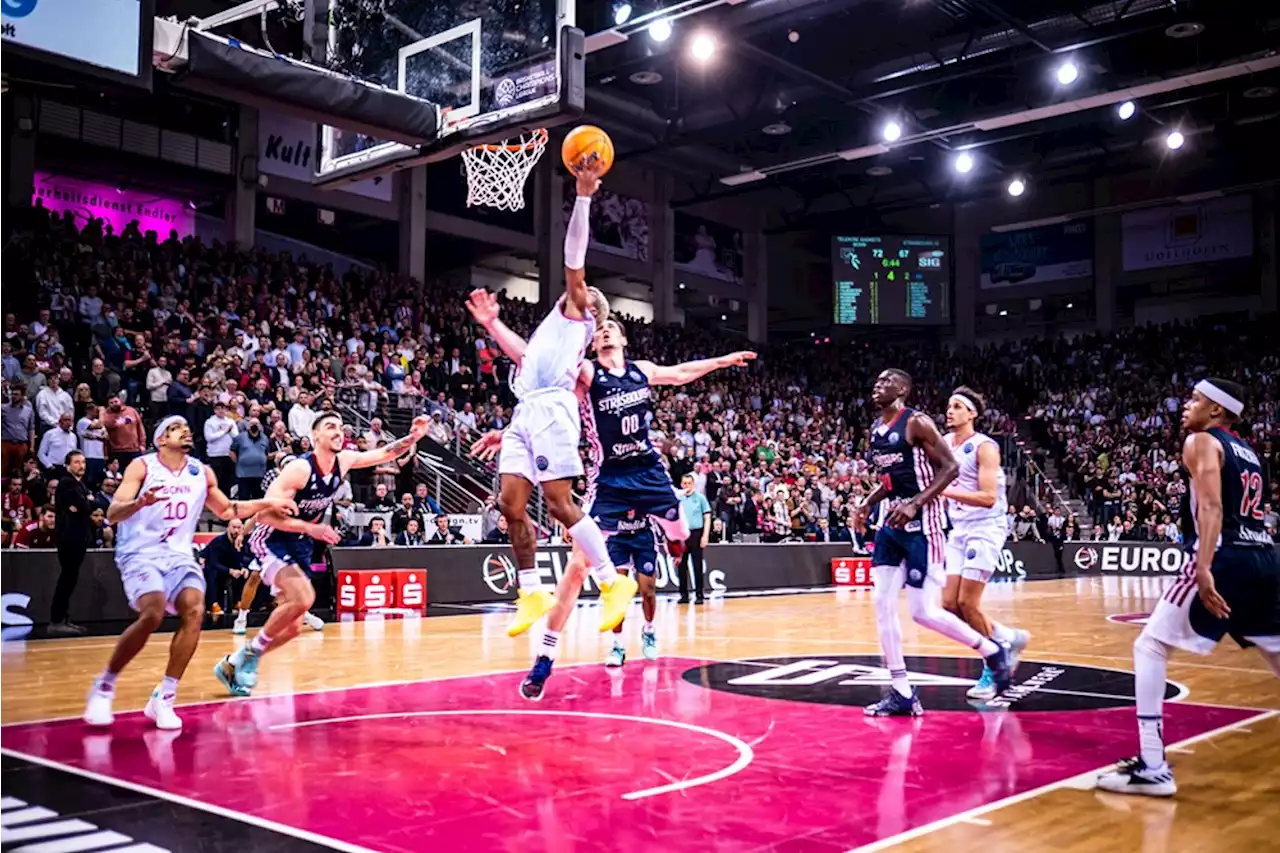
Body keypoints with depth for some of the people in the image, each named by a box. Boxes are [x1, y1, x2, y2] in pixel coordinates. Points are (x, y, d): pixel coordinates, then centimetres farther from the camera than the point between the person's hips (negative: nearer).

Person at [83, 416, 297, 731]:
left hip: (179, 555, 5)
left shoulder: (201, 472, 10)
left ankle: (164, 698, -11)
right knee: (153, 614, -26)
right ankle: (104, 686, -5)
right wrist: (140, 502, -35)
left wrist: (268, 503, 16)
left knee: (194, 611, -20)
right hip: (141, 553, -4)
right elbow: (113, 514, -14)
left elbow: (226, 510, 26)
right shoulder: (142, 467, -4)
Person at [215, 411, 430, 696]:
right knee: (303, 598, -31)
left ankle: (233, 663, 24)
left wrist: (413, 437, -10)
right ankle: (251, 652, -11)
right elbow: (266, 513, -26)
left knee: (292, 627, 8)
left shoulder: (343, 461, -4)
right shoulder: (299, 468, -24)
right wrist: (310, 528, -35)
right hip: (270, 539, -8)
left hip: (300, 545, 8)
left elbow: (385, 453, 8)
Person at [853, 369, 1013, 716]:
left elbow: (950, 467, -16)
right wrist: (869, 502, 8)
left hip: (921, 524, -8)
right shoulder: (876, 429, 13)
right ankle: (902, 693, 7)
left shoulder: (916, 422, -13)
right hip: (892, 522, 9)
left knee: (924, 611, -8)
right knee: (883, 603, 1)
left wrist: (915, 504, -24)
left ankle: (993, 651, 15)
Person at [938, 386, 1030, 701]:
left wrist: (945, 490, -29)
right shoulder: (945, 443, 7)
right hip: (959, 530, 7)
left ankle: (992, 669, 9)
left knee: (967, 603, -10)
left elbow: (988, 497, -22)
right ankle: (1008, 638, 23)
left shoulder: (984, 447, -14)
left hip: (985, 529, -7)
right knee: (949, 604, 2)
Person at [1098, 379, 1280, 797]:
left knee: (1150, 647, -2)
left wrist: (1204, 568, -25)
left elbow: (1211, 507, -15)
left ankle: (1152, 766, -9)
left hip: (1224, 559, -8)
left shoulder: (1201, 441, 0)